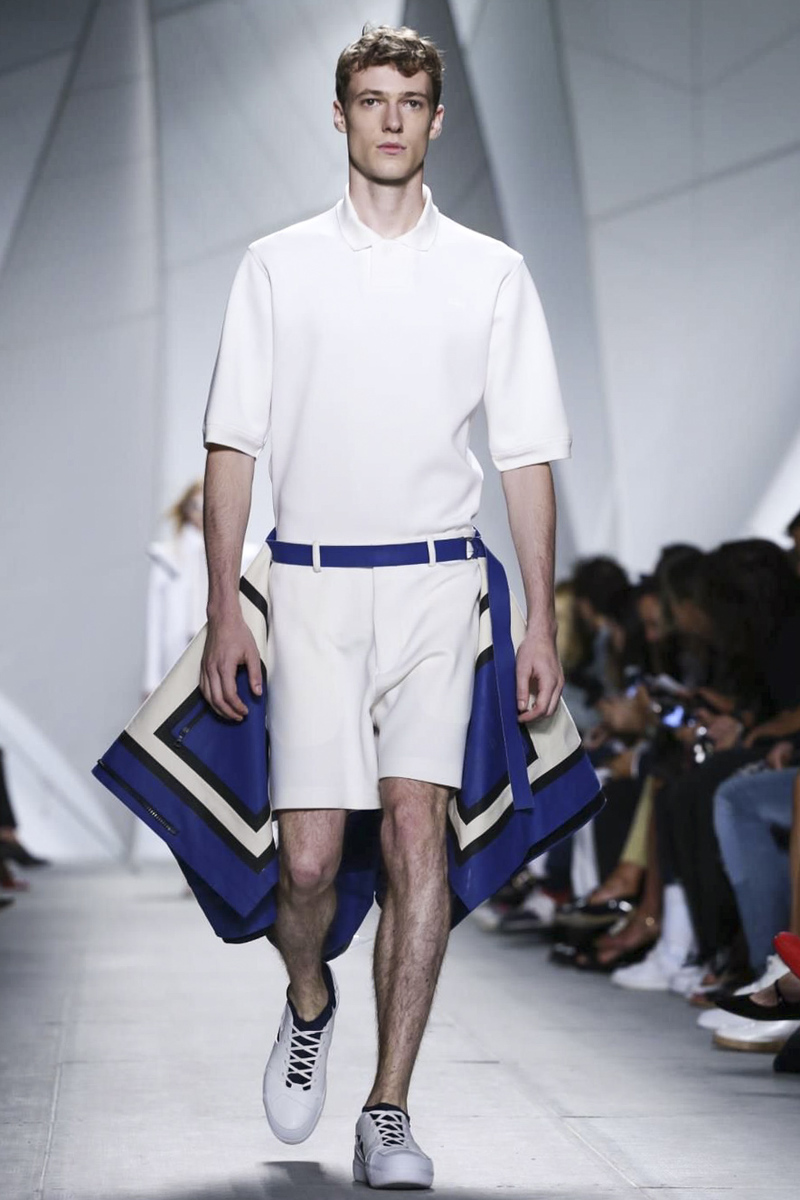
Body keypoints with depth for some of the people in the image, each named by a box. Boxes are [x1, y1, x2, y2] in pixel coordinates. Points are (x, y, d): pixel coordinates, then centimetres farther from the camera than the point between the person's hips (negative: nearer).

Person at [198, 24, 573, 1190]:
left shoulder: (492, 273, 8)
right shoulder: (278, 265, 7)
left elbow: (526, 456, 8)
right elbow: (233, 446, 6)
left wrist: (543, 622, 3)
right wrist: (223, 611, -1)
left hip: (436, 585, 0)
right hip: (313, 581, 0)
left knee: (416, 828, -9)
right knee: (309, 855, -6)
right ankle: (309, 999, 28)